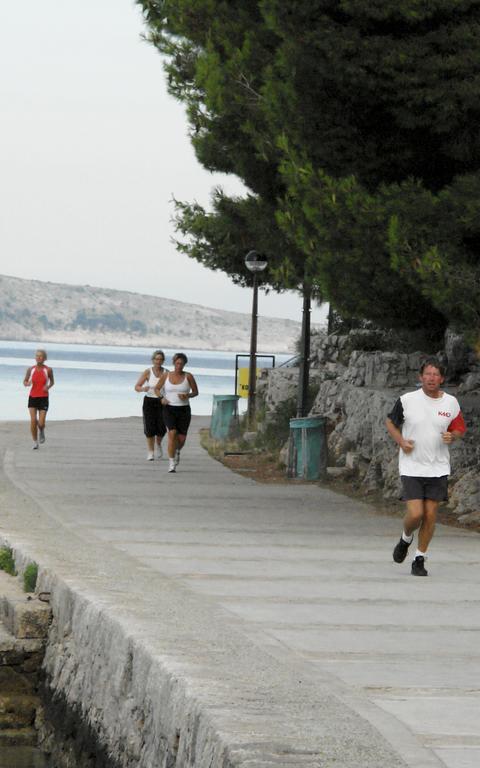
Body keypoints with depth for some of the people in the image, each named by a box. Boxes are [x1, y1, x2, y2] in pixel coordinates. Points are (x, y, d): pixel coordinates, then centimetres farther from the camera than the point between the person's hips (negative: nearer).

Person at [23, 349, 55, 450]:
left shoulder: (48, 370, -3)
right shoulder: (30, 369, 0)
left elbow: (52, 381, 13)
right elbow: (25, 382, 11)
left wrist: (48, 387, -9)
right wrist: (27, 383, -13)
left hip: (43, 398, -1)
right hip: (33, 397, 1)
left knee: (41, 423, -7)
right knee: (33, 420, -12)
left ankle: (41, 431, 31)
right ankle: (35, 442, 6)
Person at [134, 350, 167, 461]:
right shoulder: (147, 372, -4)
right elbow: (137, 387, -4)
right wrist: (143, 388, -26)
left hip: (162, 402, 1)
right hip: (149, 402, -1)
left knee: (161, 429, -8)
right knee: (150, 429, -7)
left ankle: (158, 444, 25)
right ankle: (150, 453, 6)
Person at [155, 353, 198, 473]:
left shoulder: (188, 376, -2)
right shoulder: (166, 375, 1)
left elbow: (196, 392, 7)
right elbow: (157, 389, 13)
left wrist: (187, 396, -14)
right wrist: (162, 398, -7)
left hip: (184, 410, 1)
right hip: (169, 409, -1)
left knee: (181, 438, 2)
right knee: (172, 433, -21)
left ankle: (177, 451, 40)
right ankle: (171, 463, -16)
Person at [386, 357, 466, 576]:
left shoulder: (451, 403, 1)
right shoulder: (407, 400, -6)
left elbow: (459, 429, 14)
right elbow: (390, 423, 9)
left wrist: (452, 437, -10)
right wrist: (401, 442, -8)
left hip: (438, 468, 2)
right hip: (411, 468, -2)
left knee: (430, 515, 1)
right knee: (415, 514, -12)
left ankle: (420, 560, 16)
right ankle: (406, 539, 22)